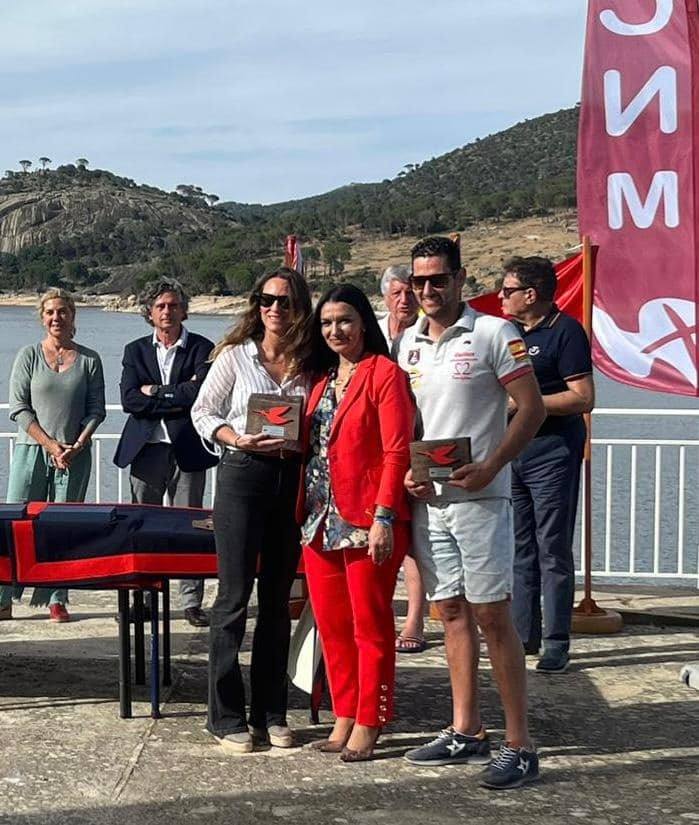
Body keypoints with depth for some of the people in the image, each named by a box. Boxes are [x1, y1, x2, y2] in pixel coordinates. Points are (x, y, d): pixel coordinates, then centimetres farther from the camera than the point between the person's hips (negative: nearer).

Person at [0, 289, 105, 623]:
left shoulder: (89, 359, 6)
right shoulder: (29, 355, 3)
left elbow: (96, 410, 5)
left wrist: (77, 445, -9)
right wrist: (50, 444, -11)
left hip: (75, 455, 1)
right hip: (31, 449, -1)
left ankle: (57, 600, 6)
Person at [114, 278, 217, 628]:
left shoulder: (201, 348, 3)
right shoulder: (135, 350, 11)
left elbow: (201, 392, -13)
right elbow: (129, 400, -3)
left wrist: (156, 393, -8)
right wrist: (179, 396, -9)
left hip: (186, 450, -2)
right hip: (146, 450, 3)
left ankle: (192, 602, 4)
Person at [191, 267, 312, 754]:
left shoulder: (310, 364, 8)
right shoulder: (236, 355, 1)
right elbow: (203, 412, 2)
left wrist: (302, 443, -10)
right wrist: (239, 440, -15)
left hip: (292, 481, 3)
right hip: (243, 476, -3)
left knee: (277, 600, 10)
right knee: (235, 596, -3)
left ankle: (271, 713, 18)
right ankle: (227, 717, 5)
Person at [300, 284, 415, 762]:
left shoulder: (385, 373, -6)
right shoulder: (322, 377, 16)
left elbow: (397, 452, -12)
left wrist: (384, 517, -18)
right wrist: (305, 511, 11)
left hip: (366, 520, -7)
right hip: (321, 519, 7)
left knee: (370, 625, 1)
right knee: (331, 623, 10)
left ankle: (368, 725, 8)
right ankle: (345, 718, 20)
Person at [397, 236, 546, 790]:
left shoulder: (494, 334, -6)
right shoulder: (409, 342, 13)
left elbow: (532, 409, -9)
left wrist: (489, 468, -17)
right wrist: (407, 471, 3)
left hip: (480, 497, -6)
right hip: (427, 498, 6)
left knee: (492, 616, -6)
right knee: (451, 612, 11)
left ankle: (520, 745, 0)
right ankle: (466, 732, 21)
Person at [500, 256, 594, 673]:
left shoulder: (566, 331, -10)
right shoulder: (512, 332, 15)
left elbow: (583, 398, -17)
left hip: (553, 452, -8)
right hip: (513, 449, 8)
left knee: (553, 552, -3)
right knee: (518, 549, 11)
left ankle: (557, 643, 3)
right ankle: (523, 634, 19)